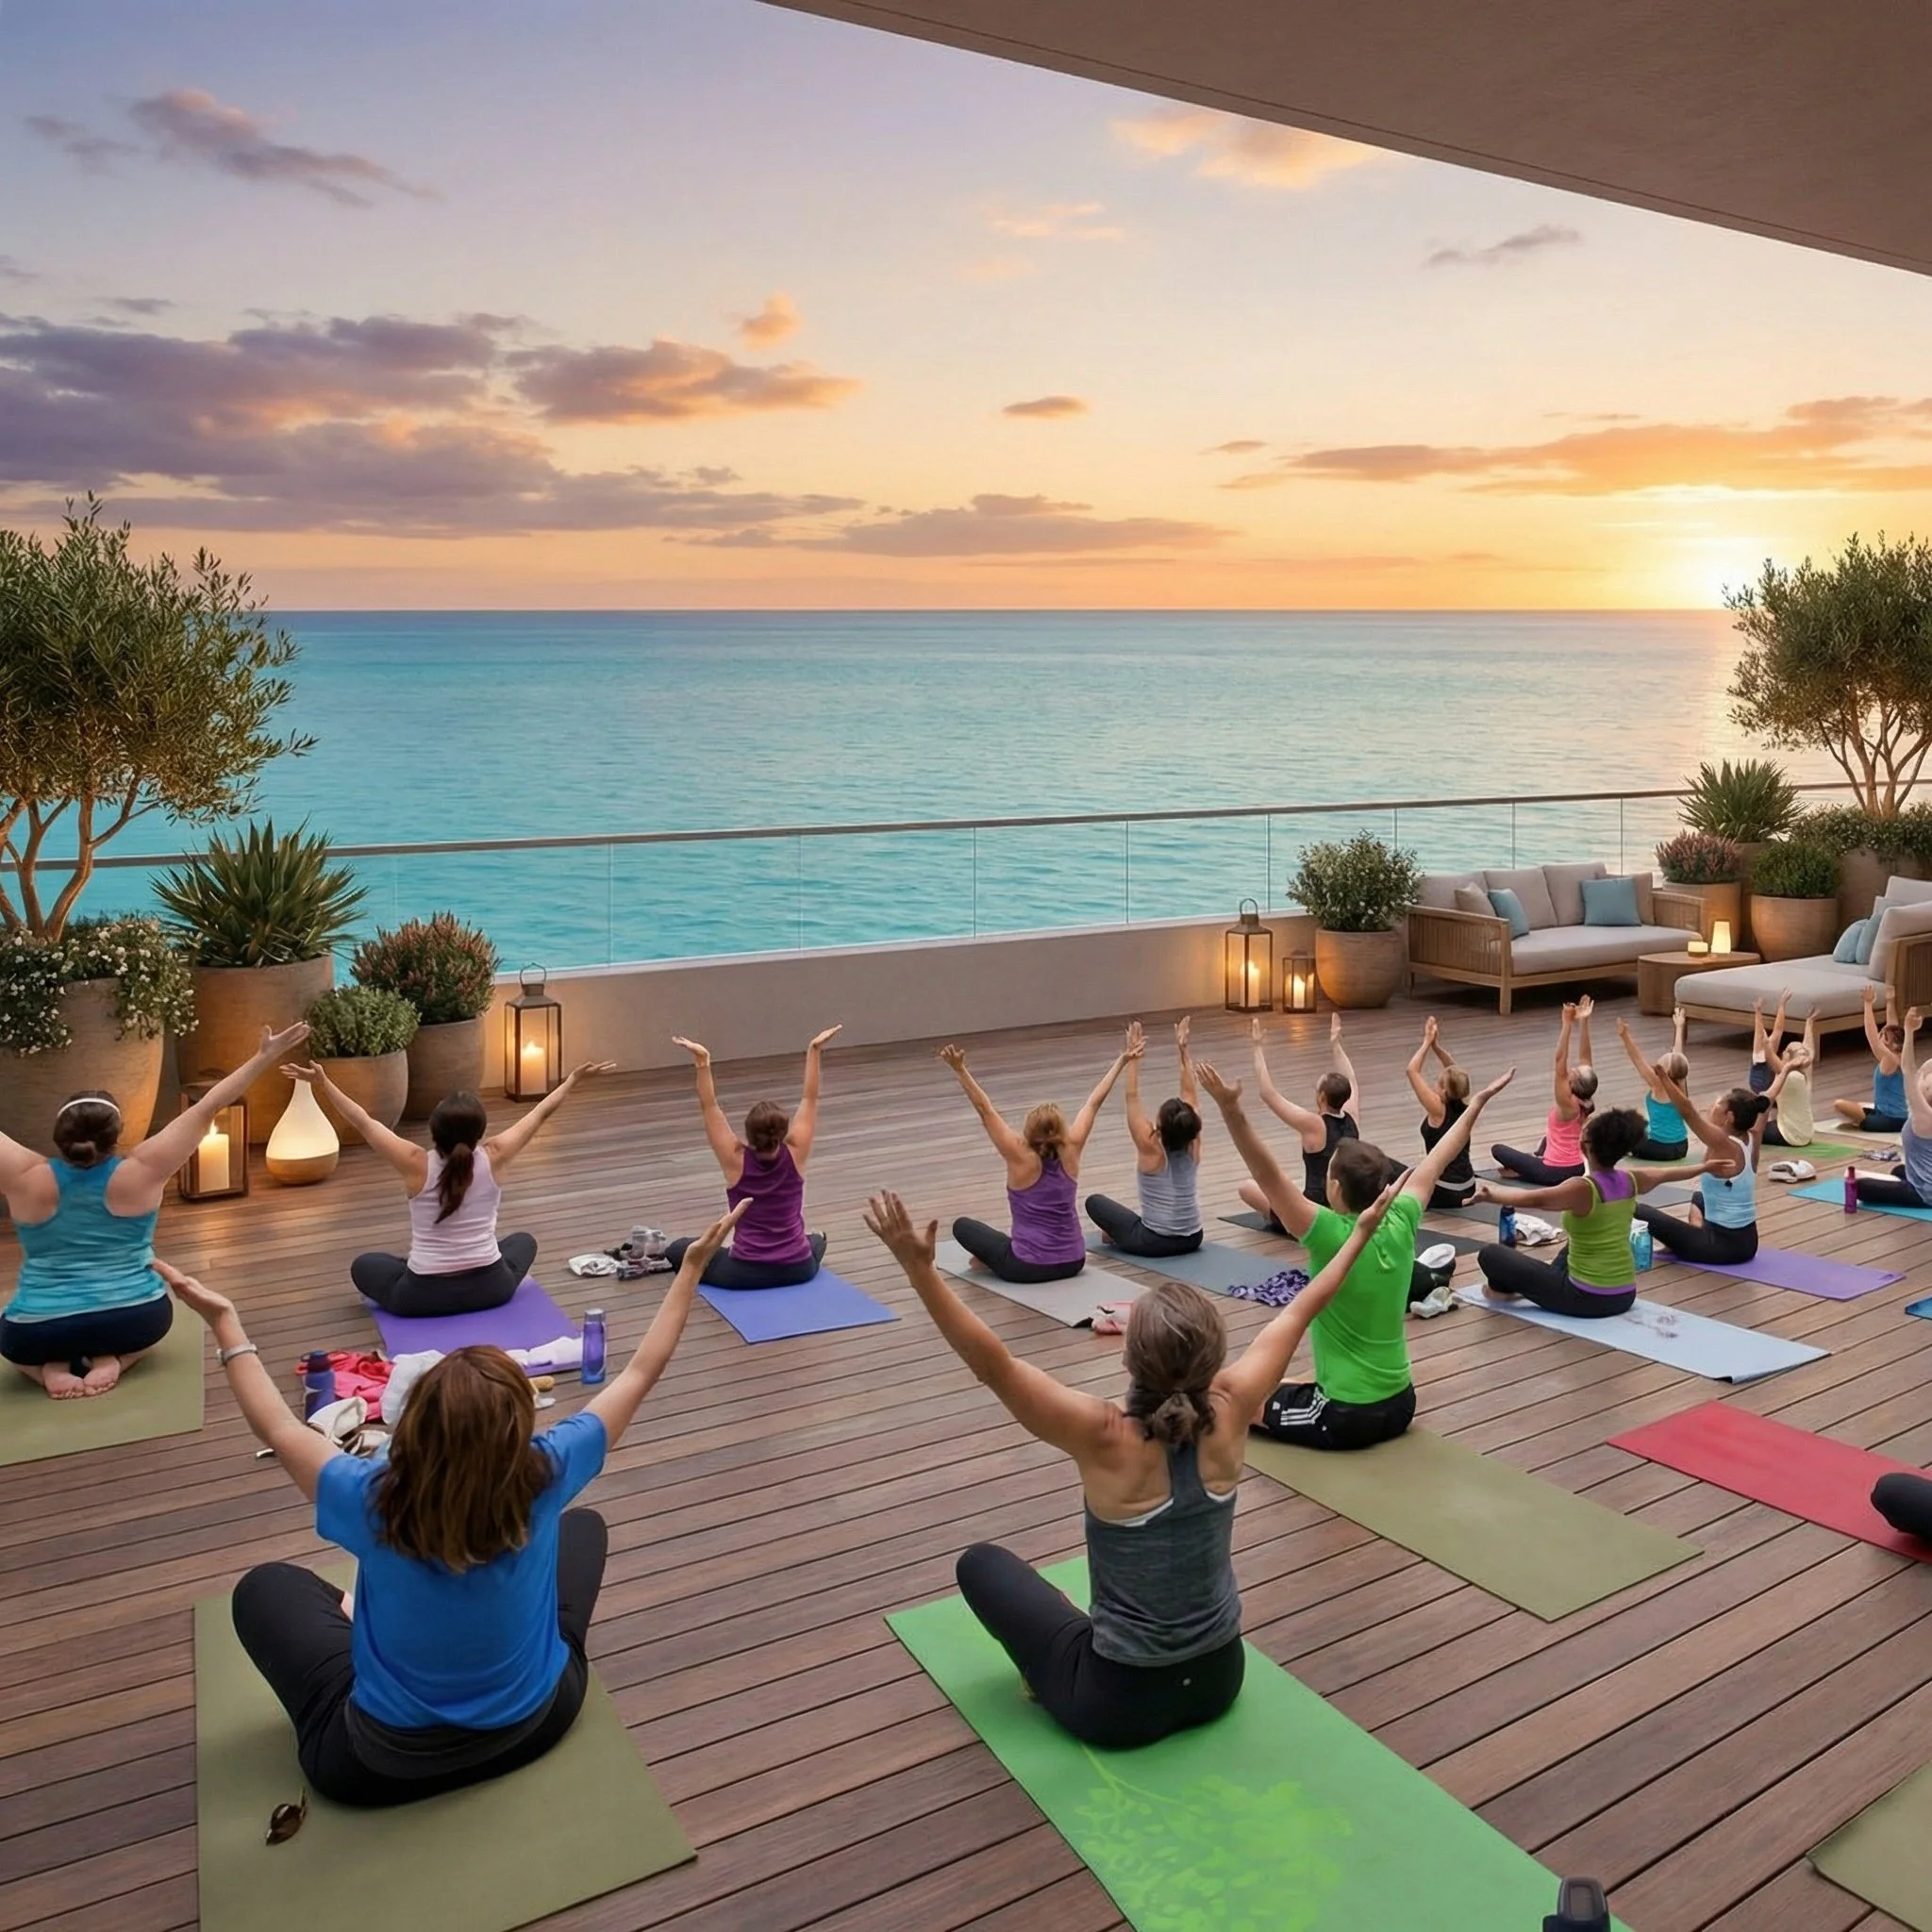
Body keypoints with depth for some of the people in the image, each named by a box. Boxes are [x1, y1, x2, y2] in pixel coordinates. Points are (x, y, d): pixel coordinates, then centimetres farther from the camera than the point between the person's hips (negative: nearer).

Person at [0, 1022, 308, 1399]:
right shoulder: (139, 1173, -11)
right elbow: (206, 1110, -9)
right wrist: (265, 1057, -5)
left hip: (38, 1331, 0)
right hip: (133, 1319, 0)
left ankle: (52, 1367, 3)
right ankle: (112, 1359, 4)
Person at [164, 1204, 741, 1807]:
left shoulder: (373, 1501, -29)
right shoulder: (545, 1479, -26)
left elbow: (277, 1427, -11)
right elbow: (641, 1372, -14)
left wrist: (225, 1323, -2)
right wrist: (693, 1266, -6)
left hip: (382, 1765, -1)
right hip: (536, 1725, 2)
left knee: (264, 1587, 14)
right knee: (584, 1524, 21)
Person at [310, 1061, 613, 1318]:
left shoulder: (416, 1164, -17)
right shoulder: (494, 1157, -13)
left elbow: (362, 1121, -7)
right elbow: (541, 1113, -2)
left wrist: (322, 1083, 1)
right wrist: (574, 1078, 9)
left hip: (424, 1296, -1)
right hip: (490, 1288, 1)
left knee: (363, 1266, 26)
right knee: (524, 1242, 31)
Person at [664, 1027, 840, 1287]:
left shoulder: (736, 1160, -13)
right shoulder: (795, 1155, -9)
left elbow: (709, 1106, -13)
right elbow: (809, 1099, -4)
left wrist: (703, 1061, -17)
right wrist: (814, 1050, -7)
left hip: (746, 1273, -2)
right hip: (798, 1269, 2)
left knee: (677, 1250, 19)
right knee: (817, 1240, 39)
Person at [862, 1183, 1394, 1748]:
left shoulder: (1108, 1439, -30)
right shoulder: (1229, 1413, -18)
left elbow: (993, 1363, -35)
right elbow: (1296, 1314, -6)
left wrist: (919, 1269, -40)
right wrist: (1361, 1232, 7)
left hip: (1121, 1703, -4)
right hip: (1220, 1678, 5)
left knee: (980, 1563, 15)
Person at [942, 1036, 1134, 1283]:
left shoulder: (1022, 1158, -17)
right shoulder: (1071, 1153, -8)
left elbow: (985, 1109, -22)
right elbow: (1094, 1103, -1)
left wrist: (960, 1069, -25)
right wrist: (1122, 1060, 5)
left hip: (1028, 1267, -4)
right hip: (1073, 1262, 4)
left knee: (962, 1225, 16)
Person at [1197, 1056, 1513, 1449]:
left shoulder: (1334, 1238, -23)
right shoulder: (1401, 1225, -7)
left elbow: (1268, 1176, -32)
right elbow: (1437, 1161, 7)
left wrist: (1231, 1111, -43)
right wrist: (1478, 1102, 18)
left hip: (1346, 1418, -7)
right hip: (1400, 1406, 7)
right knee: (1286, 1383, 33)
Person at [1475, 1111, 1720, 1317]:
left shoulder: (1583, 1188, -23)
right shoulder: (1631, 1181, -1)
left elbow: (1532, 1199, -37)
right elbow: (1667, 1173, 19)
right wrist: (1704, 1167, 36)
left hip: (1587, 1299, -7)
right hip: (1624, 1296, 7)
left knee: (1490, 1254, 1)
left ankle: (1503, 1290, 28)